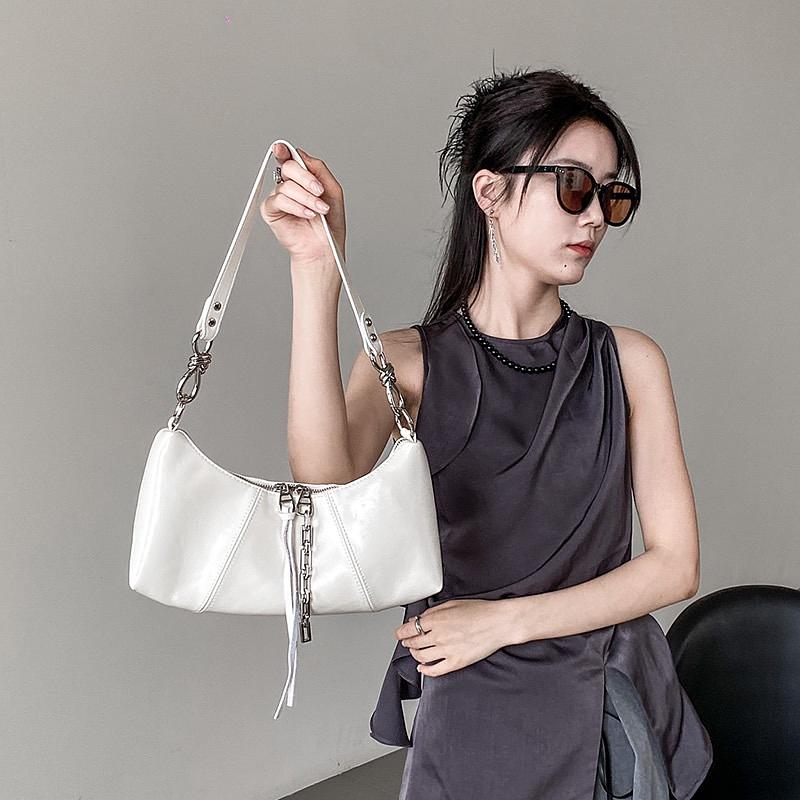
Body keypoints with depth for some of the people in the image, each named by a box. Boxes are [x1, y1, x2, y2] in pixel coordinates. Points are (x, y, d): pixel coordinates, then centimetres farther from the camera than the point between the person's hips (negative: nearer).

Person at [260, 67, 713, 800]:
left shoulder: (629, 361, -4)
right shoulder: (408, 362, -8)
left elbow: (677, 564, -6)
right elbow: (325, 492, -27)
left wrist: (504, 619, -13)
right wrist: (317, 272, -32)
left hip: (620, 709, 3)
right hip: (475, 715, -2)